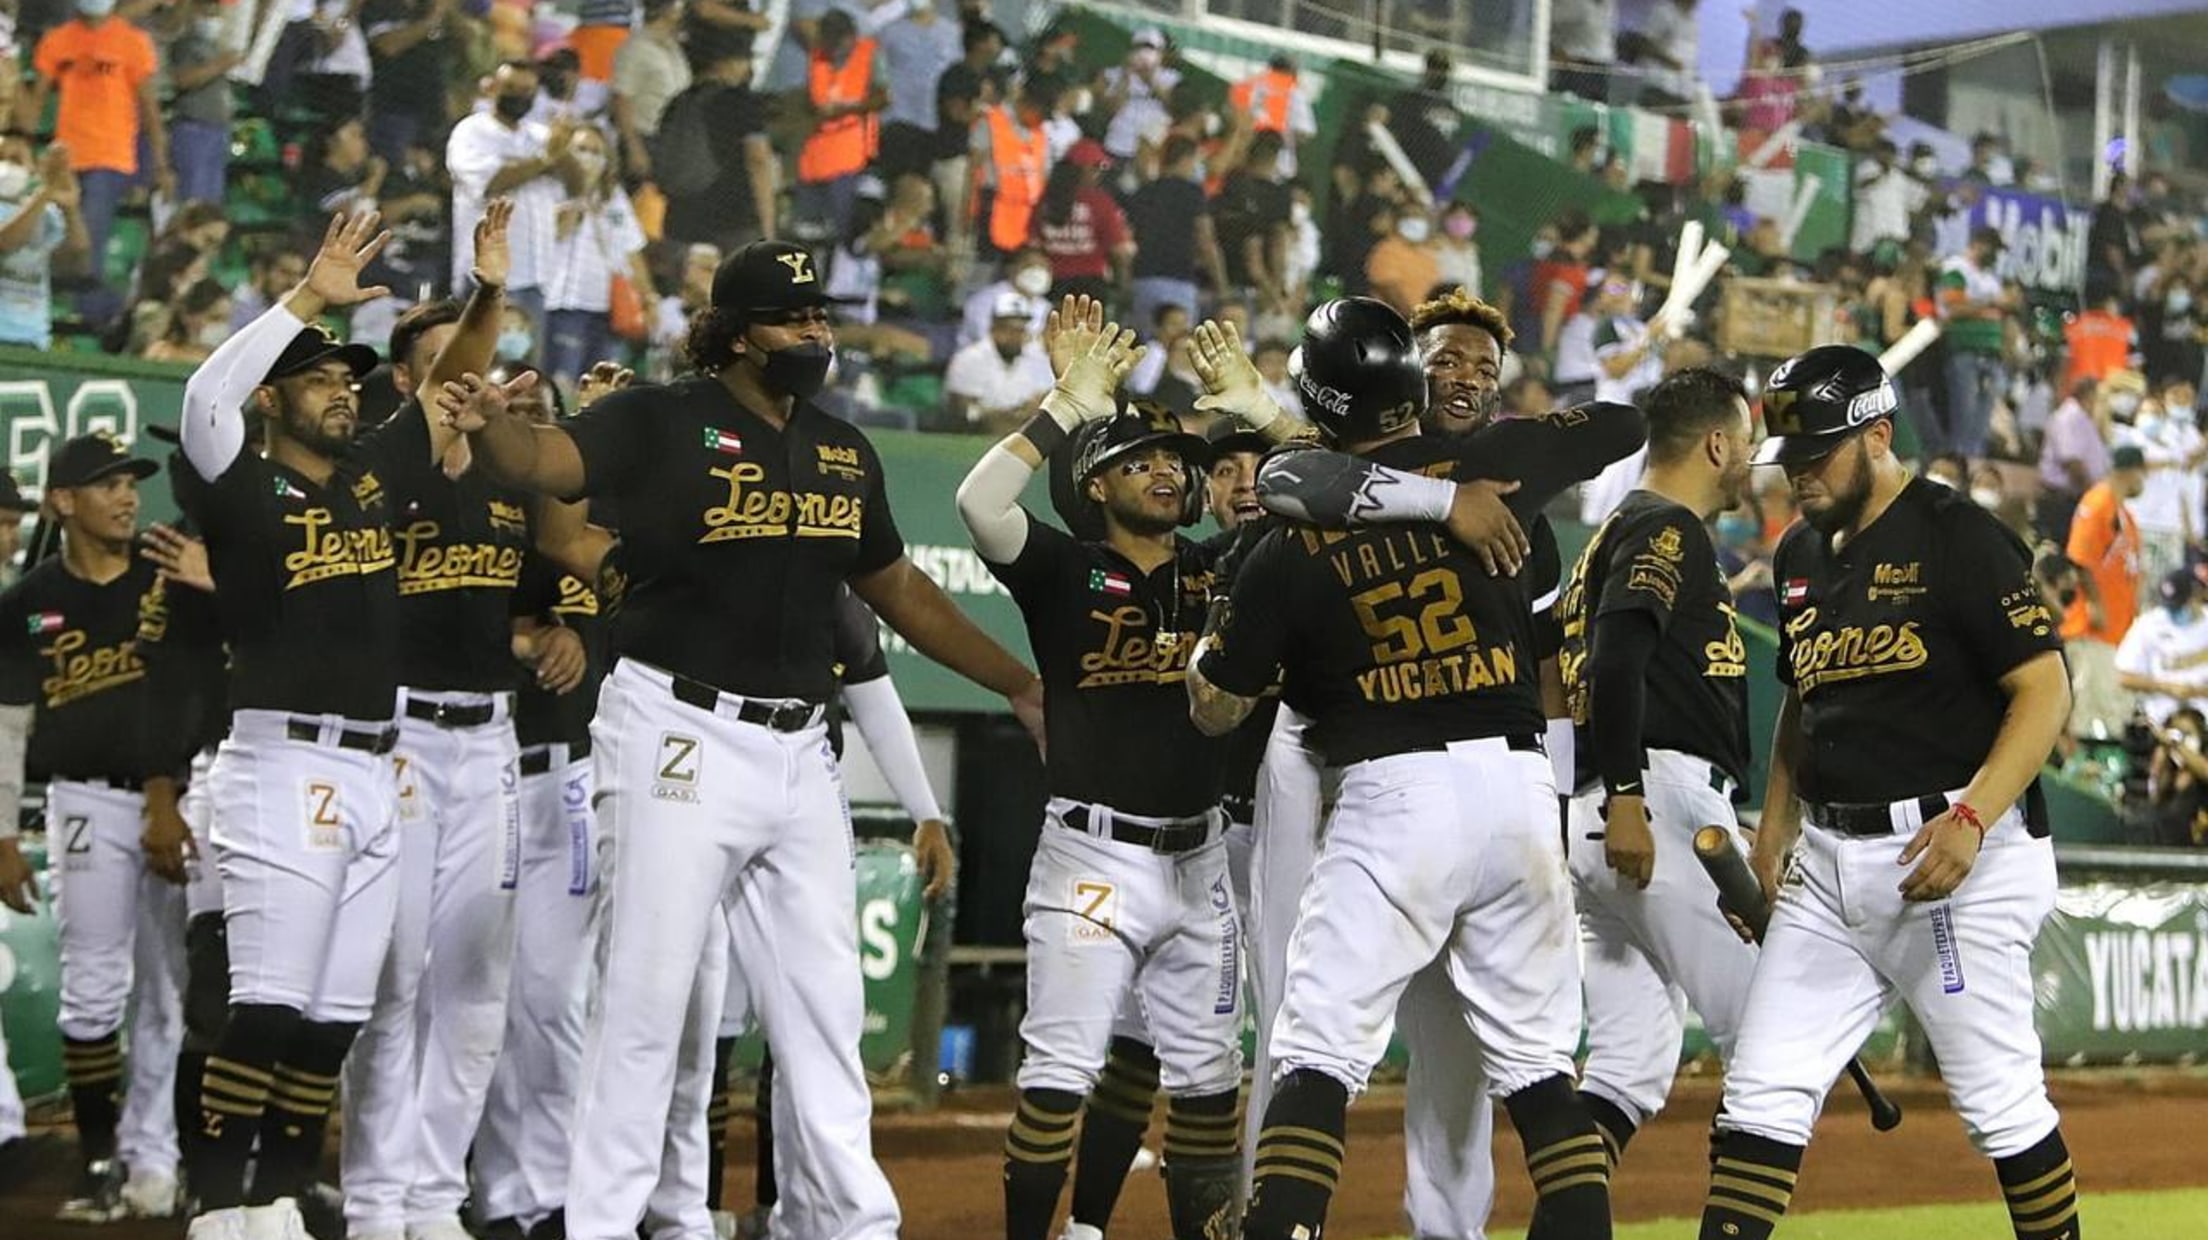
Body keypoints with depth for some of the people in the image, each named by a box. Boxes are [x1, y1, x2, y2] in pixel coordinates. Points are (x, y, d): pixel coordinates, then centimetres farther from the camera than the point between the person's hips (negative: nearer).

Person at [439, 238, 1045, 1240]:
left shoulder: (844, 452, 12)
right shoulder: (662, 423, -7)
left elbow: (898, 590, 23)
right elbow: (548, 460, -23)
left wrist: (1019, 684, 24)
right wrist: (490, 426, -47)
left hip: (796, 746, 6)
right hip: (680, 736, -6)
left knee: (823, 993, 12)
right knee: (648, 991, -5)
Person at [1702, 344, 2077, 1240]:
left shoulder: (1959, 537, -9)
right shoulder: (1802, 555, 15)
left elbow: (2045, 691, -13)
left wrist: (1972, 816, -23)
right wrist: (1772, 835, 17)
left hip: (1953, 854, -7)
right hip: (1829, 860, 7)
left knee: (1998, 1096, -2)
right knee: (1763, 1089, 1)